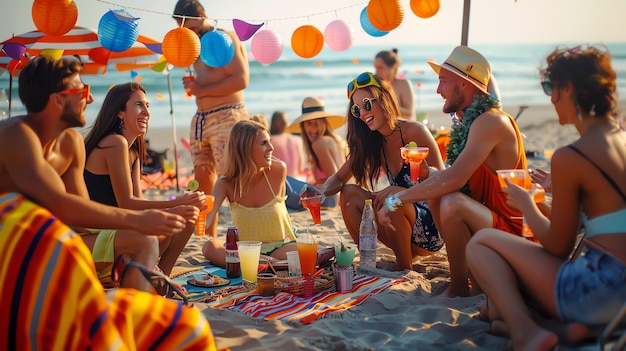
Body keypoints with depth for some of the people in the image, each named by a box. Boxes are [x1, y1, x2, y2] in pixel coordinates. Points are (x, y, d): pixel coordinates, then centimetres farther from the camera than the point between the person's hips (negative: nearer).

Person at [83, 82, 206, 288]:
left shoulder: (134, 150, 12)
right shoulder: (115, 143, -17)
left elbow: (138, 201, 3)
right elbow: (126, 203, -19)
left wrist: (179, 208, -14)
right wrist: (178, 202, -22)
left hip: (110, 230, 10)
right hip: (87, 237, -10)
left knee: (186, 221, 6)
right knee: (146, 241, -37)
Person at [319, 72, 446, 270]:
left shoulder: (414, 132, -15)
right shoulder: (371, 143, 5)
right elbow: (340, 178, 8)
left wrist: (397, 191, -31)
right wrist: (320, 194, -14)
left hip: (431, 229, -6)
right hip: (401, 226, 6)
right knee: (350, 194, -8)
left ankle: (406, 268, -12)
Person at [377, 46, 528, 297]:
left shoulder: (491, 121, -21)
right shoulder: (470, 121, 9)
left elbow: (453, 179, -31)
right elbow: (459, 179, 9)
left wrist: (395, 200, -25)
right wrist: (428, 173, -9)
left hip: (512, 230, -10)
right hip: (487, 217, 10)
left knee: (452, 203, -30)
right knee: (436, 194, 7)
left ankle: (459, 289, -9)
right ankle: (475, 274, 7)